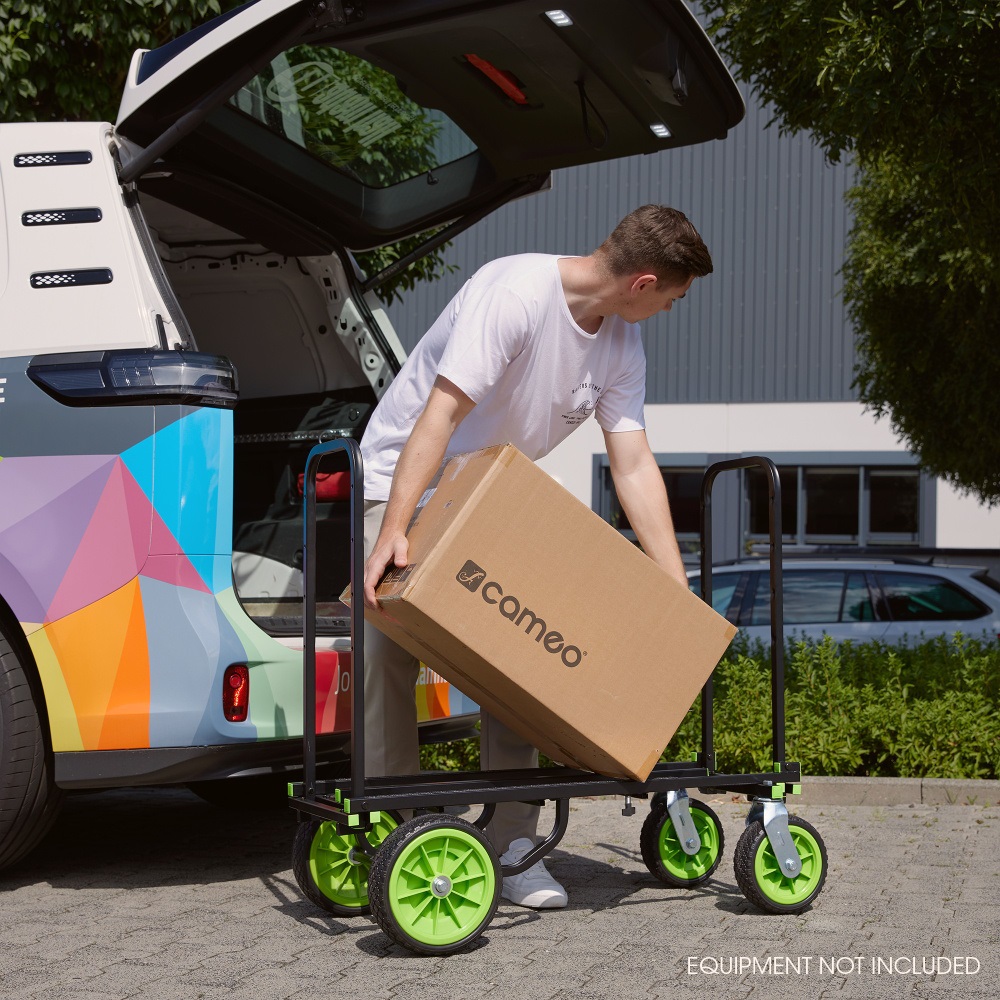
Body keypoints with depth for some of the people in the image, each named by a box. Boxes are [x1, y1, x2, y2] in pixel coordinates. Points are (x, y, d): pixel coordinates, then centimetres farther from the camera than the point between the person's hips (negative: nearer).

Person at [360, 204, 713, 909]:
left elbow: (635, 467, -5)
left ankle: (514, 841, 5)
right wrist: (393, 532, -41)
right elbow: (440, 414, -33)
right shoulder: (515, 293, -28)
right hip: (403, 475, -6)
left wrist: (678, 593, -9)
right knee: (388, 652, -11)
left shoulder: (622, 344, -5)